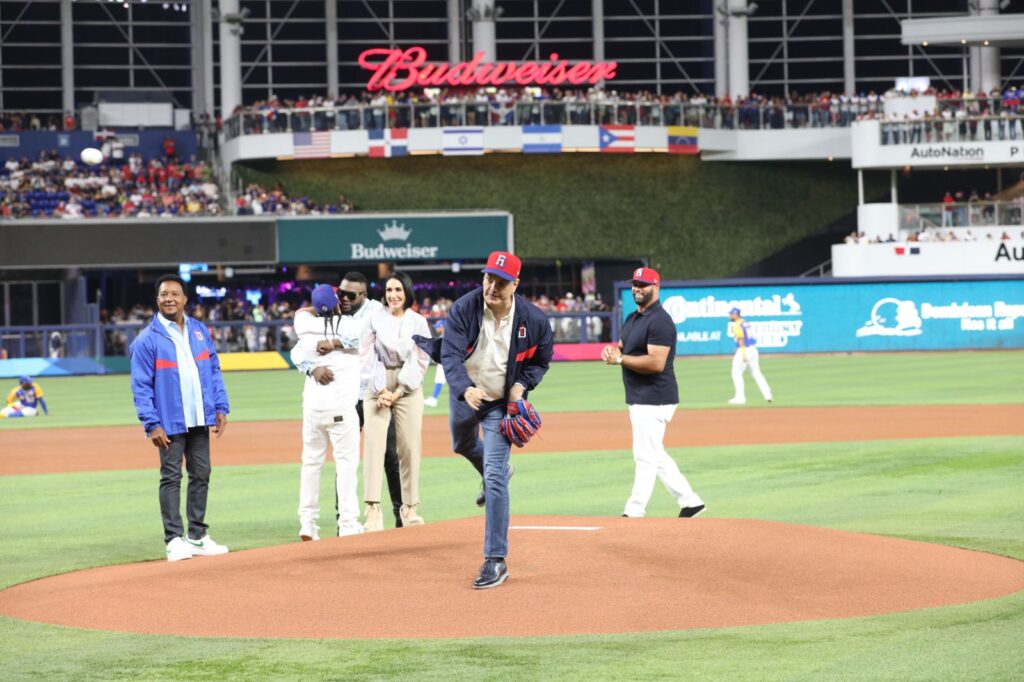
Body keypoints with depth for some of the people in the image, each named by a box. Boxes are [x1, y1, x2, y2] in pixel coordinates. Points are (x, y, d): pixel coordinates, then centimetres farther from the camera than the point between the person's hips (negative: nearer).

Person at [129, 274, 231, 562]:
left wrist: (220, 408, 5)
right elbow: (141, 386, -8)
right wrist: (152, 425, -15)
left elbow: (214, 371, 13)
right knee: (171, 478, -3)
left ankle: (198, 537, 17)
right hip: (170, 423, -5)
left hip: (200, 420, 5)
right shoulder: (148, 339, -6)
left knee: (201, 475, 9)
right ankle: (174, 539, 0)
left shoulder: (200, 331, 9)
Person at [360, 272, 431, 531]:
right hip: (377, 386, -1)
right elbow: (368, 357, 1)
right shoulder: (375, 319, 5)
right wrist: (381, 390, -8)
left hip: (408, 387, 1)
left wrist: (398, 392, -7)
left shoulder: (419, 322, 5)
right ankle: (373, 509, -19)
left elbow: (420, 362, 1)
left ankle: (409, 507, 7)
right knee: (373, 443, -12)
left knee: (410, 448, -2)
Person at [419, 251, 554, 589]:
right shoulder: (463, 310, -22)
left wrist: (522, 385, -18)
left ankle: (495, 560, -10)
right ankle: (494, 472, 67)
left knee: (495, 477, -13)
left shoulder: (533, 320, -19)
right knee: (462, 446, 30)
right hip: (464, 394, 3)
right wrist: (465, 389, -51)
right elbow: (450, 355, -32)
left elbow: (540, 361, 0)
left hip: (502, 403, -3)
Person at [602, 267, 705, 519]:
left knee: (645, 456, -7)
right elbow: (620, 347, 22)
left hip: (654, 401, -10)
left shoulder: (660, 321, -16)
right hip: (639, 401, 10)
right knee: (656, 456, 15)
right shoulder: (632, 318, 16)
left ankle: (634, 513, -5)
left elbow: (656, 363, -23)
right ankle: (690, 501, 21)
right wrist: (611, 351, -2)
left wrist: (620, 359, -18)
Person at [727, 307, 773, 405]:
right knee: (756, 372, 13)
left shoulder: (737, 325, -11)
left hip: (744, 350, -9)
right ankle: (767, 395, 6)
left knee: (736, 374, -1)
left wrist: (743, 354, -24)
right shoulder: (746, 324, 15)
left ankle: (740, 397, -5)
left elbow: (740, 339, -19)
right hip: (753, 348, 9)